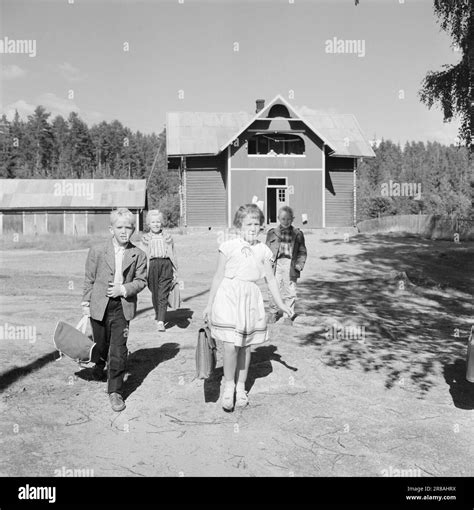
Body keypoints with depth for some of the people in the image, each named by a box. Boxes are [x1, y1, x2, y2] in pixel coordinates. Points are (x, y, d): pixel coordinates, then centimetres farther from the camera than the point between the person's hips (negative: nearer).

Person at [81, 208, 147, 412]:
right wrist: (85, 304, 4)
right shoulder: (97, 251, -3)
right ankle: (99, 364, 54)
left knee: (119, 349, -5)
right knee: (101, 344, 18)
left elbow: (141, 280, 2)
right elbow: (89, 279, 4)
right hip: (99, 305, 1)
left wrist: (124, 289, -14)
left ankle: (115, 391, 8)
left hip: (123, 307, -1)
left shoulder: (138, 255, -2)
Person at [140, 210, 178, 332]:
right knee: (155, 293, 6)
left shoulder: (167, 237, 13)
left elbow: (173, 255, 14)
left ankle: (161, 321, -5)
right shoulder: (145, 238, 12)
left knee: (163, 294, -5)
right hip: (152, 264, 1)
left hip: (166, 264, -1)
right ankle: (158, 314, 27)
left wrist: (175, 272, 12)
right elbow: (144, 255, 11)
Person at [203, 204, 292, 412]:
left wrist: (280, 304, 10)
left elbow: (270, 279, 12)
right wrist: (209, 304, 5)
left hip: (251, 298, 3)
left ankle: (241, 386, 27)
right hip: (228, 296, -3)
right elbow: (218, 276, 2)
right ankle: (229, 385, 12)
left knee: (246, 346, 10)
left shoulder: (263, 251, 6)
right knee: (231, 345, -11)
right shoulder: (228, 247, -3)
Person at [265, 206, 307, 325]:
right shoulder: (272, 233, 9)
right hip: (276, 265, 0)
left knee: (290, 292, 1)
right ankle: (273, 313, 21)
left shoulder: (298, 234, 9)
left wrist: (300, 264, -4)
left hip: (290, 265, 0)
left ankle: (288, 316, 14)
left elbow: (302, 251, 10)